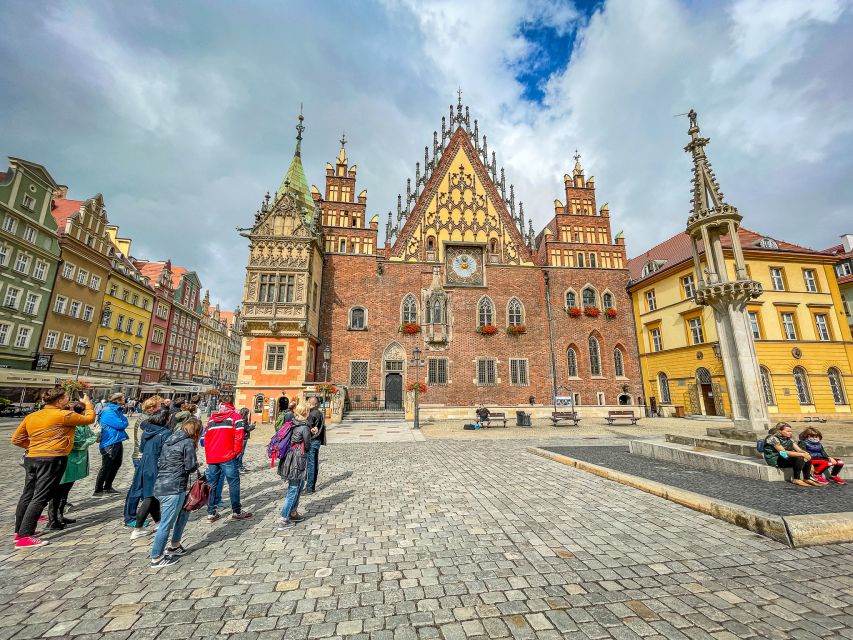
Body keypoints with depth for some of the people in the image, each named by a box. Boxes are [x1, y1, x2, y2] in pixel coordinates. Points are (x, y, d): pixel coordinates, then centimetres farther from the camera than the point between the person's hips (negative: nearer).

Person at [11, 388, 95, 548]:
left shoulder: (31, 417, 10)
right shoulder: (64, 415, -12)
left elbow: (16, 439, 13)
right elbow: (90, 418, -2)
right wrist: (87, 403, 12)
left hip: (31, 459, 8)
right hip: (52, 460, -8)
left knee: (27, 495, 16)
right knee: (40, 498, -4)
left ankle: (19, 532, 26)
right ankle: (25, 536, -3)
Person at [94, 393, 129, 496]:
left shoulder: (117, 410, 10)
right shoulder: (108, 412, -18)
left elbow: (123, 424, 11)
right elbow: (121, 425, -20)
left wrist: (123, 421, -8)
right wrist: (124, 418, -3)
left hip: (117, 442, 9)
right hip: (109, 443, -9)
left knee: (116, 464, 17)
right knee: (106, 467, 0)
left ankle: (107, 487, 30)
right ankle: (98, 490, 13)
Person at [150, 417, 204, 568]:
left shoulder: (170, 440, 12)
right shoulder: (188, 442, -12)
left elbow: (159, 463, 15)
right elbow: (190, 466, -13)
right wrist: (196, 464, 7)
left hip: (160, 486, 9)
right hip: (173, 489, -9)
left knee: (184, 511, 23)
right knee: (166, 524, 3)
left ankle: (174, 546, 32)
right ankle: (156, 558, 13)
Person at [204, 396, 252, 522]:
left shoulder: (212, 418, 13)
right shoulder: (235, 416, -2)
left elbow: (206, 437, 14)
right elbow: (238, 435, -11)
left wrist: (208, 455, 21)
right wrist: (237, 451, 1)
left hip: (211, 457, 5)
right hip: (228, 456, -5)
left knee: (212, 484, 13)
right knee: (233, 483, 3)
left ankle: (211, 513, 17)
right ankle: (236, 512, 7)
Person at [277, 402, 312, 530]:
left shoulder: (293, 425, 7)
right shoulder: (305, 427, -15)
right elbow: (307, 446, -10)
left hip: (289, 459, 8)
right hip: (298, 461, -8)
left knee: (300, 485, 21)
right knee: (293, 490, 2)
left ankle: (293, 513, 30)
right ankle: (283, 520, 7)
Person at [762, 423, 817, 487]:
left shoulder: (788, 438, 10)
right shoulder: (773, 438, -18)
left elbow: (799, 450, 5)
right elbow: (783, 452, -24)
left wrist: (805, 453, -18)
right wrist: (802, 454, -26)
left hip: (786, 458, 9)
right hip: (775, 460, -9)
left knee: (807, 458, -9)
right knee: (800, 458, -27)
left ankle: (806, 479, -2)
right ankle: (796, 479, -16)